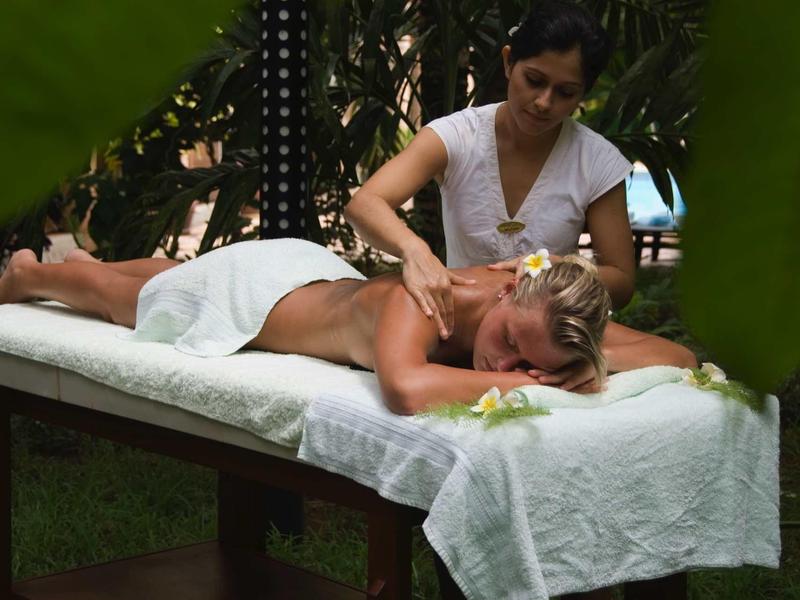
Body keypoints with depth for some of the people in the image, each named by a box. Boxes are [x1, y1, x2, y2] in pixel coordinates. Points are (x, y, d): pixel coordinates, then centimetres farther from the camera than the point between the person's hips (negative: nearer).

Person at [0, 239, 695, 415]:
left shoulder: (541, 309, -30)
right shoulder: (420, 302, -49)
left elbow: (680, 357, -28)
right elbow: (405, 390, -71)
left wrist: (596, 361, -46)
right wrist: (513, 382, -58)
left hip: (317, 266, 6)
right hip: (248, 290, -6)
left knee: (174, 275, 38)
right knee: (118, 297, 27)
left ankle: (91, 262, 69)